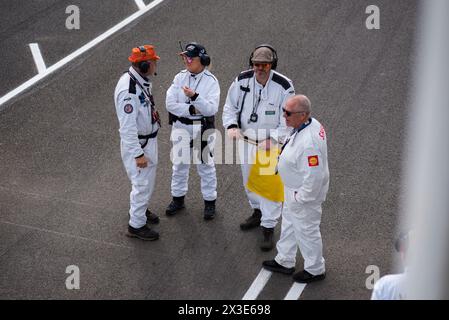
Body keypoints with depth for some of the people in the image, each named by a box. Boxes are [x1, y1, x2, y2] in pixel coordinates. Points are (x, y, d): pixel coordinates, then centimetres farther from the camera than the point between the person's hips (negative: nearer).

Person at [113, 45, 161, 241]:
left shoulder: (142, 81, 0)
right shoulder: (129, 90, -31)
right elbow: (127, 127, -28)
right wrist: (138, 154, -24)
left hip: (149, 139, 9)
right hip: (138, 143, -9)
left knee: (148, 180, 25)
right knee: (142, 184, 3)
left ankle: (141, 209, 46)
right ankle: (136, 225, 18)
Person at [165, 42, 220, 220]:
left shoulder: (211, 81, -11)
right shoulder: (179, 77, -2)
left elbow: (212, 109, -20)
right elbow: (170, 104, -10)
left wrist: (195, 96, -32)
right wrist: (192, 109, -18)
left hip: (203, 129, -3)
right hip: (181, 127, 3)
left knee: (206, 165, 8)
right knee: (179, 164, 15)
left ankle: (210, 202, 22)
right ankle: (178, 199, 31)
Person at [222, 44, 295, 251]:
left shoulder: (284, 87, -20)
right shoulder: (242, 80, -9)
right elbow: (230, 106, 0)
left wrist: (273, 140, -28)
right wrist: (231, 126, -19)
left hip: (272, 143, -4)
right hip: (246, 140, 5)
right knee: (249, 180, 22)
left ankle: (268, 228, 11)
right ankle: (258, 212, 47)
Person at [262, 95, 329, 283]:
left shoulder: (309, 142, -38)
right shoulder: (311, 124, -8)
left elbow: (314, 176, -34)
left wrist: (301, 197, -22)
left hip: (304, 192, -10)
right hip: (293, 189, 10)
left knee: (306, 231, 13)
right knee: (289, 224, 27)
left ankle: (315, 270, 36)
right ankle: (285, 262, 47)